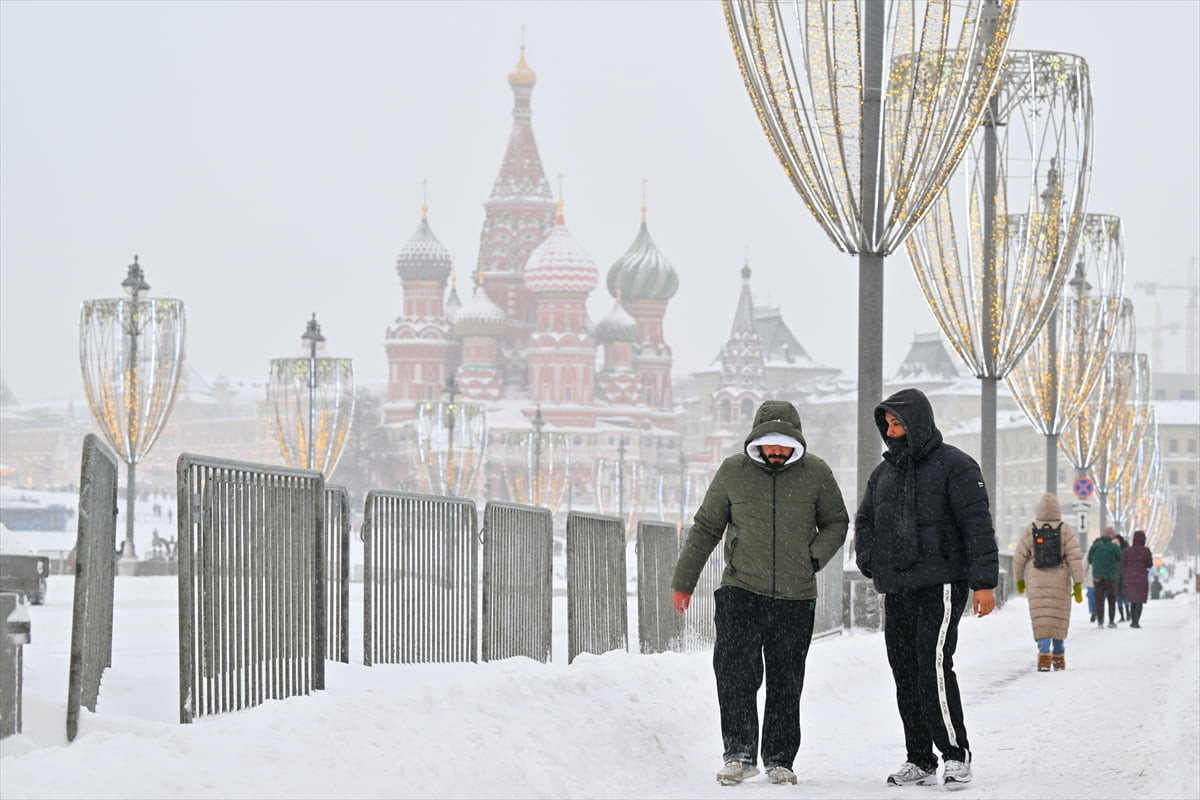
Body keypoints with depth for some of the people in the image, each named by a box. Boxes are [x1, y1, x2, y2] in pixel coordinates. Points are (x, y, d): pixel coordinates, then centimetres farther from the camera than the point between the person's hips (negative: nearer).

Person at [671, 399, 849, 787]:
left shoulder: (816, 474, 0)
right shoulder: (733, 472, -1)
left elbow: (836, 522, 13)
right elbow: (705, 529, 9)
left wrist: (814, 558, -5)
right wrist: (683, 581, 10)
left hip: (795, 596, 1)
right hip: (741, 591, -1)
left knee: (786, 684, 7)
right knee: (734, 671, -15)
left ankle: (779, 760, 17)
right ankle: (740, 753, -9)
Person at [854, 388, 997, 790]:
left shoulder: (954, 465, -3)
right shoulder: (883, 473, 16)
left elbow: (977, 523, -9)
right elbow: (864, 522, 26)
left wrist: (984, 582, -15)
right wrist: (869, 562, 7)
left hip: (942, 586, -7)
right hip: (897, 591, 7)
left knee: (934, 666, -17)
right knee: (906, 674, 5)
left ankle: (956, 754, -10)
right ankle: (919, 761, 11)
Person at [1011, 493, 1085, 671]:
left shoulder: (1031, 530, -2)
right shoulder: (1065, 530, -4)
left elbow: (1019, 558, 3)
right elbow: (1075, 557, -8)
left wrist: (1019, 579, 17)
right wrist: (1078, 583, -5)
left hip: (1037, 582, -1)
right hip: (1060, 581, 1)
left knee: (1042, 620, -4)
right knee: (1058, 619, 12)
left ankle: (1044, 652, -20)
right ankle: (1058, 656, 20)